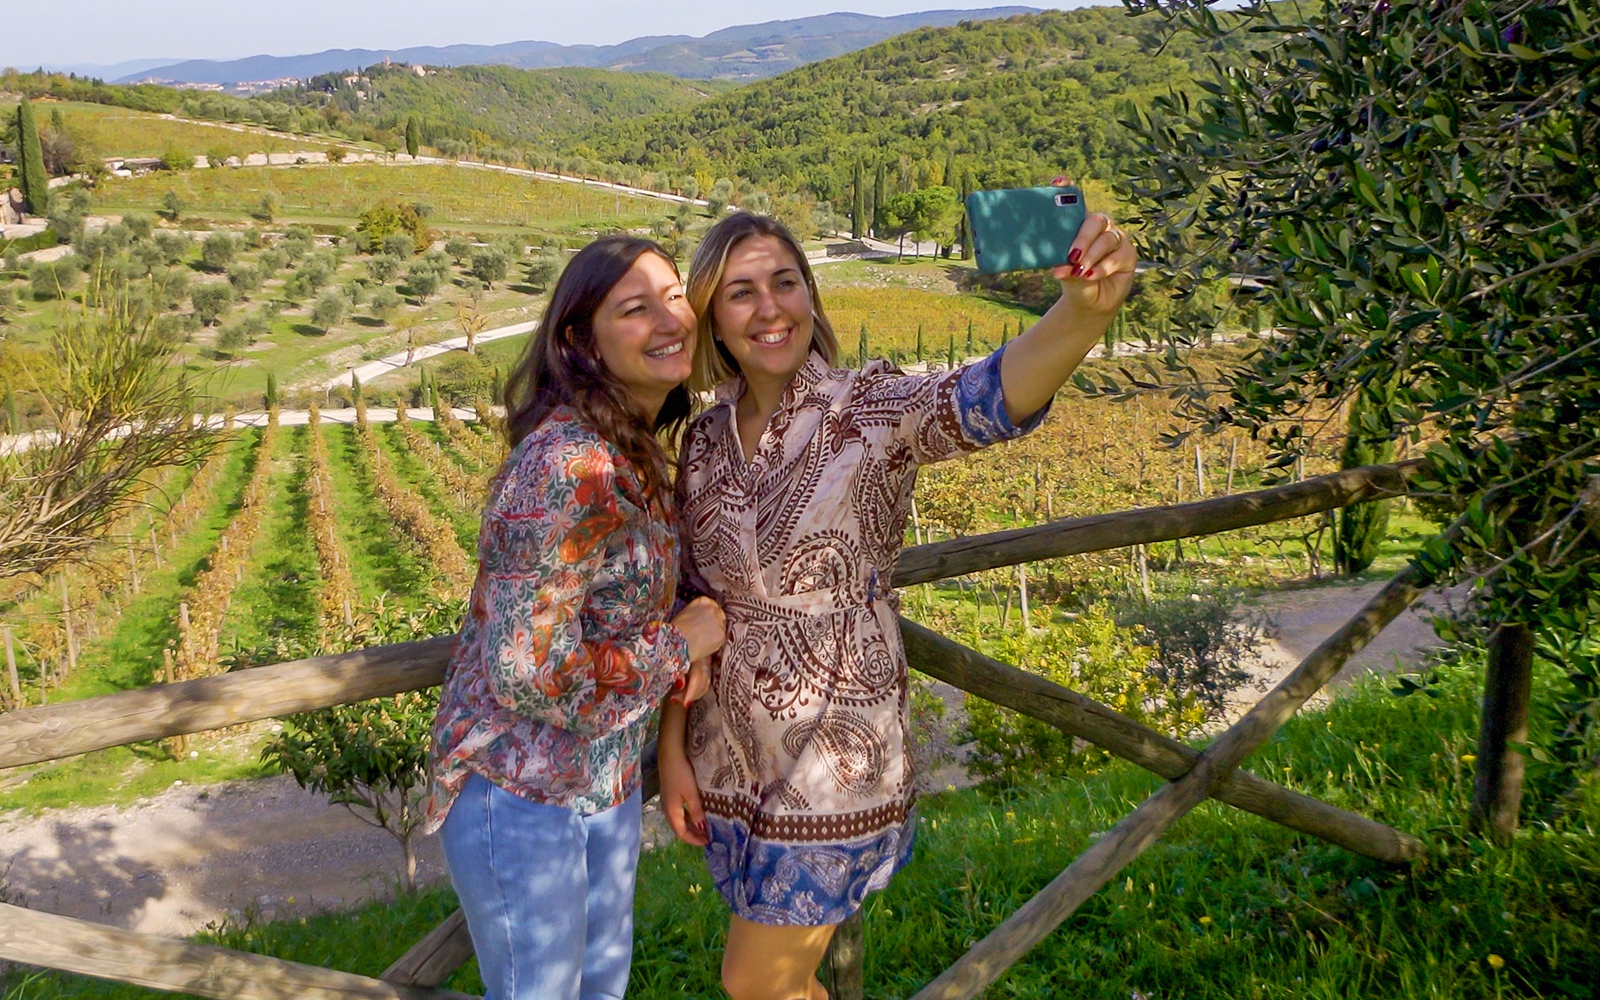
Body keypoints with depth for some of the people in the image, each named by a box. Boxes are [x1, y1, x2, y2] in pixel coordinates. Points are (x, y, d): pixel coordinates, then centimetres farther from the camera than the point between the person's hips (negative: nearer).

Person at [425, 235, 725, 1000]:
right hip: (519, 790, -8)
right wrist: (682, 643, -17)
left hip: (608, 782, 8)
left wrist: (686, 650, -3)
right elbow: (533, 677, -30)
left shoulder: (636, 450, 1)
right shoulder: (565, 464, -28)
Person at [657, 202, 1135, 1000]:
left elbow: (987, 396, -36)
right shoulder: (704, 439, 0)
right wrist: (672, 750, 4)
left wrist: (1084, 309, -55)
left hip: (836, 750, -5)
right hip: (729, 756, 5)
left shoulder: (871, 410, -14)